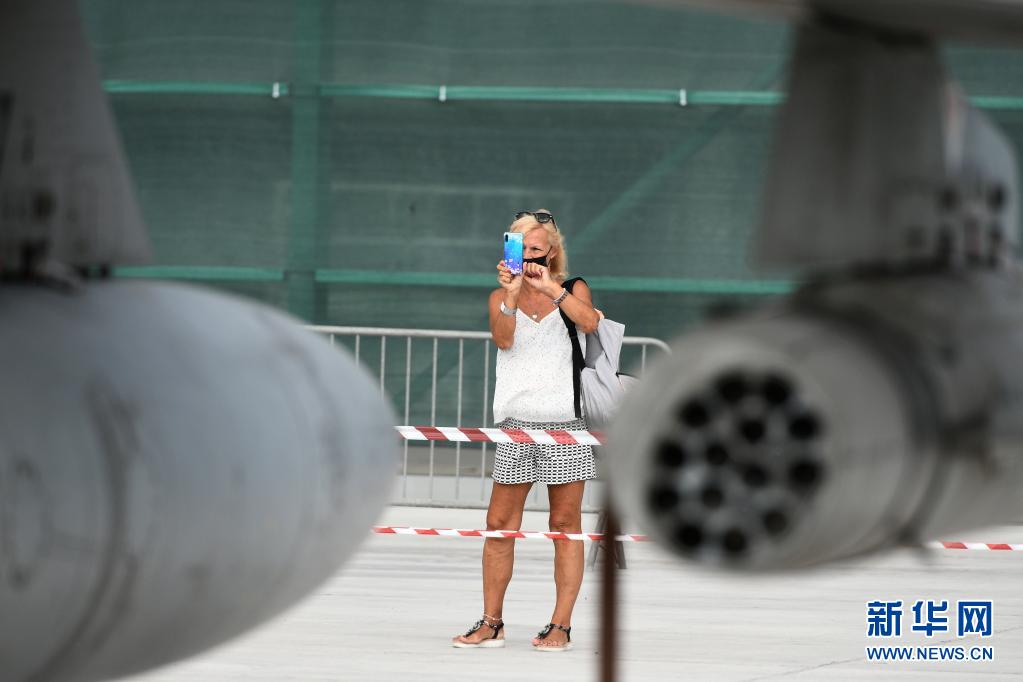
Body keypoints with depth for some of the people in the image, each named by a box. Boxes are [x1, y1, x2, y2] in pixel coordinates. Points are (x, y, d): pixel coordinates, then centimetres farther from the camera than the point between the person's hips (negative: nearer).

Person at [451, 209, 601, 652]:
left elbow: (589, 322, -14)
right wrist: (512, 293, -21)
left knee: (565, 524, 1)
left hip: (566, 422, -2)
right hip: (518, 424, 2)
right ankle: (491, 623, 8)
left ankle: (561, 625, 5)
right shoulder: (501, 296, 10)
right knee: (499, 524, 0)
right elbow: (503, 339, -8)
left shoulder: (573, 290, 7)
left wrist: (551, 287, -20)